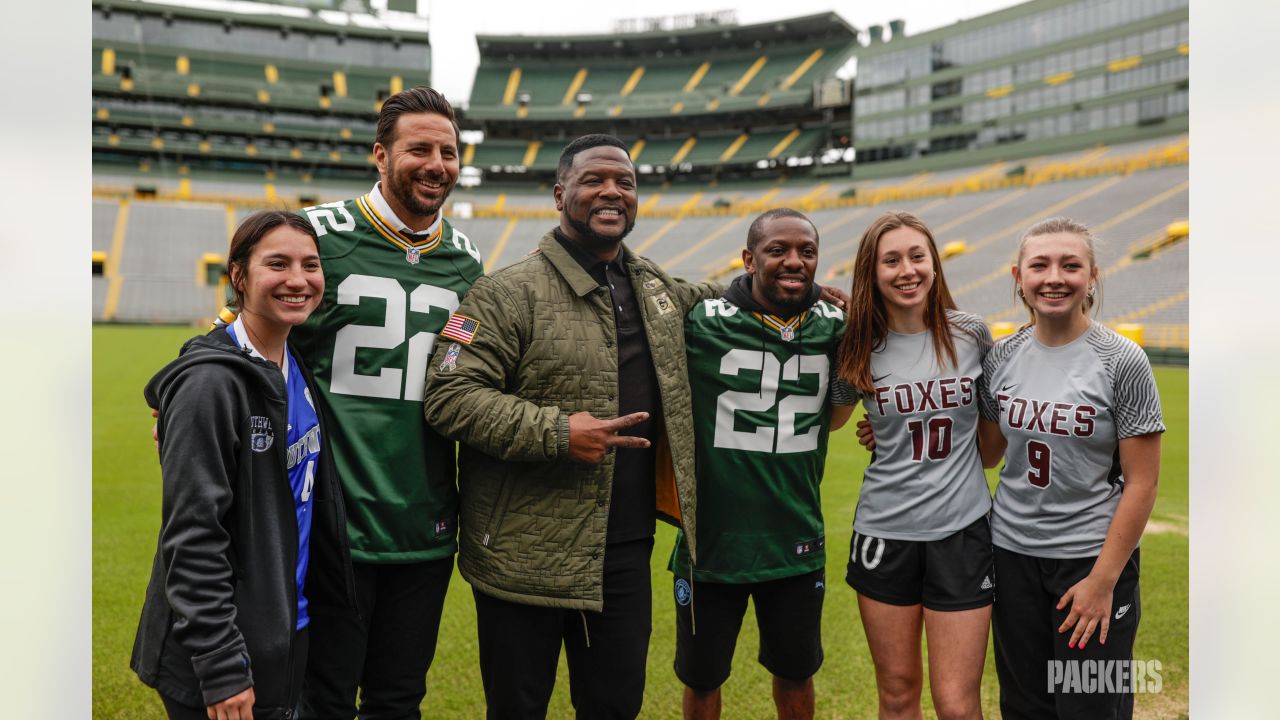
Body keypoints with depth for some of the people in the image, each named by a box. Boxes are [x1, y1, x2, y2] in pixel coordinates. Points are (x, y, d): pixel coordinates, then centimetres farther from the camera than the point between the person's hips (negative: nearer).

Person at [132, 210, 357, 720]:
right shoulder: (210, 382, -18)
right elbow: (192, 535, -20)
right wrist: (222, 669, -19)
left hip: (287, 638, 7)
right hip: (220, 657, -7)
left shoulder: (299, 369, 5)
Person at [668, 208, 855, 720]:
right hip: (711, 542, -3)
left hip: (796, 544, 3)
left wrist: (852, 375, 2)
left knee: (796, 674, 22)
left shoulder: (832, 327, -2)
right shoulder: (702, 322, -14)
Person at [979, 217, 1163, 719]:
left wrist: (1103, 580, -12)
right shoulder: (1002, 357, 1)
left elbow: (1141, 482, -9)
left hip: (1093, 557, -3)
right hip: (1012, 552, 4)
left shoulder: (1122, 361, -10)